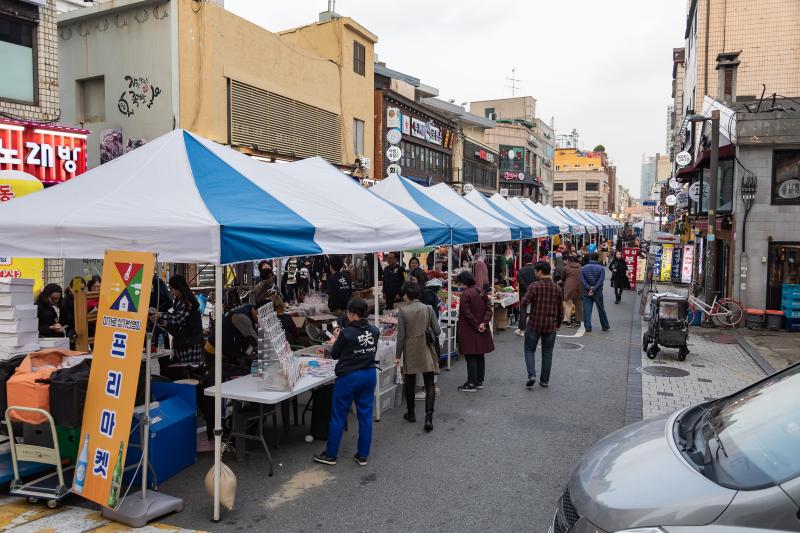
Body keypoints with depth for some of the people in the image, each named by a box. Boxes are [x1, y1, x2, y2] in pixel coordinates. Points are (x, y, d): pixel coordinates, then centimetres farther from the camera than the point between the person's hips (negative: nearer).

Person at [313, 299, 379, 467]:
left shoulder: (346, 333, -18)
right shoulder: (374, 331, -2)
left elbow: (334, 354, -5)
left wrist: (337, 339, 13)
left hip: (349, 377, -5)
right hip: (369, 375, 5)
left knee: (338, 416, 7)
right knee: (365, 415, 11)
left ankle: (330, 455, 18)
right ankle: (363, 456, 17)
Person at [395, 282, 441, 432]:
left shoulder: (403, 311, -10)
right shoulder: (428, 309, -5)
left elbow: (401, 335, -10)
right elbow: (437, 331, -5)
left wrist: (398, 356, -3)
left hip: (410, 352, -1)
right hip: (426, 352, 1)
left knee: (409, 384, 16)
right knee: (430, 385, 4)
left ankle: (411, 414, 30)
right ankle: (429, 417, -6)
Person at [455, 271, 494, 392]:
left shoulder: (465, 294, -16)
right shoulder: (481, 293, 8)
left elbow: (467, 314, -19)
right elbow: (488, 309, 4)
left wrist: (476, 326, -12)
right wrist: (484, 323, -7)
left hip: (470, 331, -8)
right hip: (482, 331, 8)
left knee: (471, 357, -2)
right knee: (480, 355, 14)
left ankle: (472, 383, 2)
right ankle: (480, 381, 23)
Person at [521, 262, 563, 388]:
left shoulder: (534, 286, -12)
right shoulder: (557, 288, 2)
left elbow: (525, 302, -18)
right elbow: (561, 309, 7)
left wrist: (524, 298, 5)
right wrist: (558, 324, 20)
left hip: (534, 324, -3)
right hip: (551, 326, 3)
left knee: (529, 350, 11)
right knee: (547, 353, 13)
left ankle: (531, 375, -4)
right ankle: (545, 380, 18)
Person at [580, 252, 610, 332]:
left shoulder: (583, 268, -1)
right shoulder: (601, 268, -5)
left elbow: (582, 280, -10)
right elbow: (600, 281, -15)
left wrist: (589, 288, -13)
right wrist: (594, 289, -16)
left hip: (587, 292, 1)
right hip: (598, 292, 0)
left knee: (587, 310, 3)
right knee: (601, 309, 11)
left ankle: (588, 327, 0)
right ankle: (605, 326, 21)